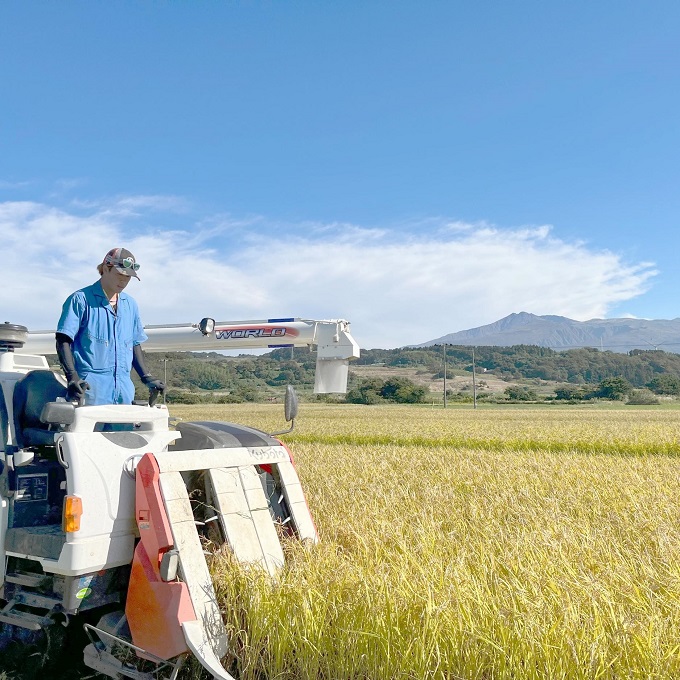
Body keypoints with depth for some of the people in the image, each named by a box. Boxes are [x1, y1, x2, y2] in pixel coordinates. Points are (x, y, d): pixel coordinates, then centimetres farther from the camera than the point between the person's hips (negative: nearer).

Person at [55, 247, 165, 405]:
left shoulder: (130, 305, 17)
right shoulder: (81, 299, 0)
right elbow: (63, 341, -5)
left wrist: (147, 378, 14)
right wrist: (72, 377, -18)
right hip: (90, 390, -5)